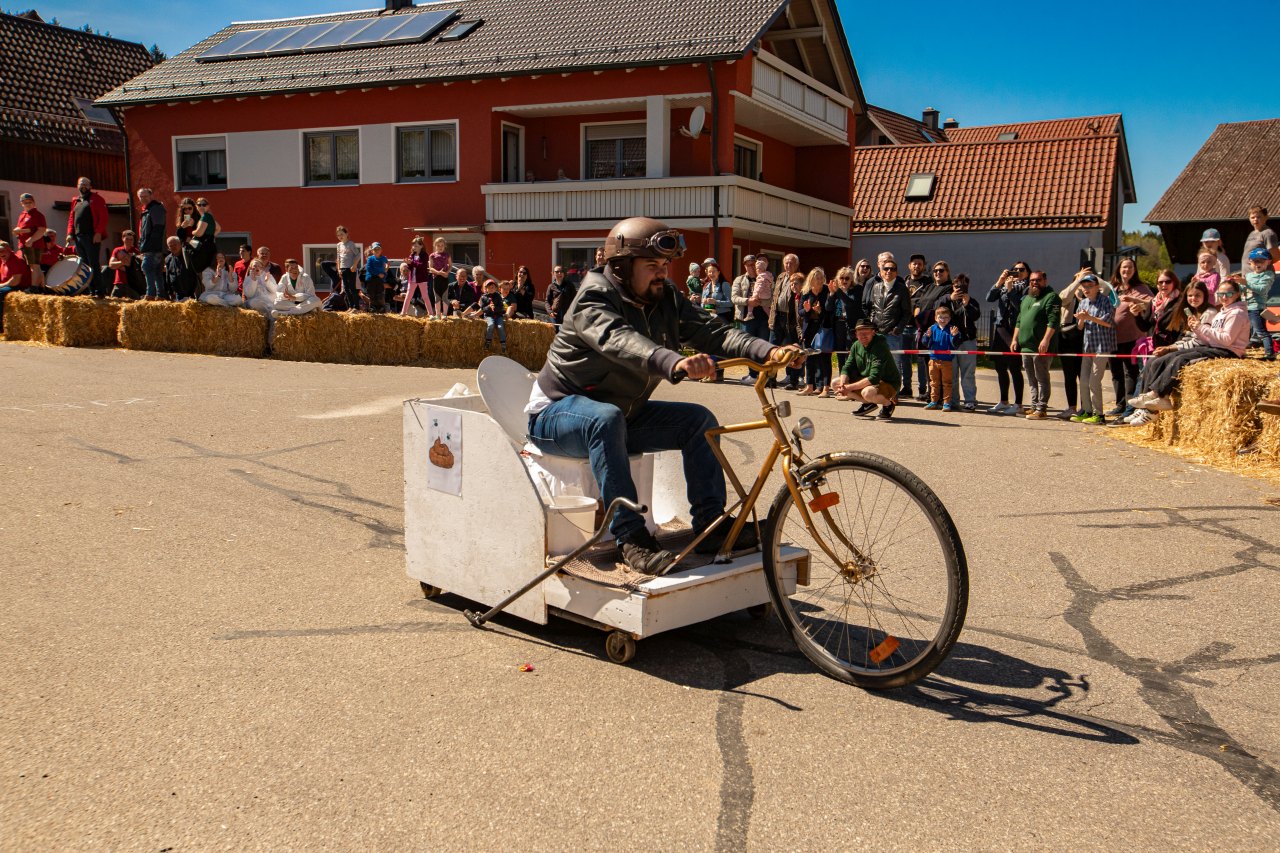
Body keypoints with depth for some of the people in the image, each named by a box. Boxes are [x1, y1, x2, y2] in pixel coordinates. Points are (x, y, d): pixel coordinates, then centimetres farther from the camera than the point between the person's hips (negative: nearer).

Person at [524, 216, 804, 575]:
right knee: (607, 418, -39)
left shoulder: (666, 299, -1)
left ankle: (712, 525, -4)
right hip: (559, 412, -7)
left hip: (622, 414, 7)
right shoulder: (593, 301, -21)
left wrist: (769, 351, -30)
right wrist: (675, 363, -62)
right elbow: (621, 342, -43)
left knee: (699, 419, -7)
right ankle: (632, 538, -37)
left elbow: (712, 332, -12)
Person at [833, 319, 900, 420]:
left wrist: (849, 387, -31)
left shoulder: (880, 346, -26)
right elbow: (847, 367, 2)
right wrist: (842, 385, -19)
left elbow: (874, 378, -31)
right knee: (835, 383, -2)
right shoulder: (856, 345, -2)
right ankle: (868, 403, 11)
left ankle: (888, 404, -5)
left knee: (867, 392, -40)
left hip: (889, 384, -8)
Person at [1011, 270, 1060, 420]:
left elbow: (1053, 321, -15)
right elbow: (1019, 320, 27)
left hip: (1041, 347, -8)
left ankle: (1041, 409, -5)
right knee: (1031, 379, 12)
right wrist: (1015, 339, 18)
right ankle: (1034, 406, 18)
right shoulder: (1026, 298, 22)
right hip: (1025, 346, 8)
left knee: (1041, 378, -6)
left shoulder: (1051, 297, -5)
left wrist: (1046, 340, -23)